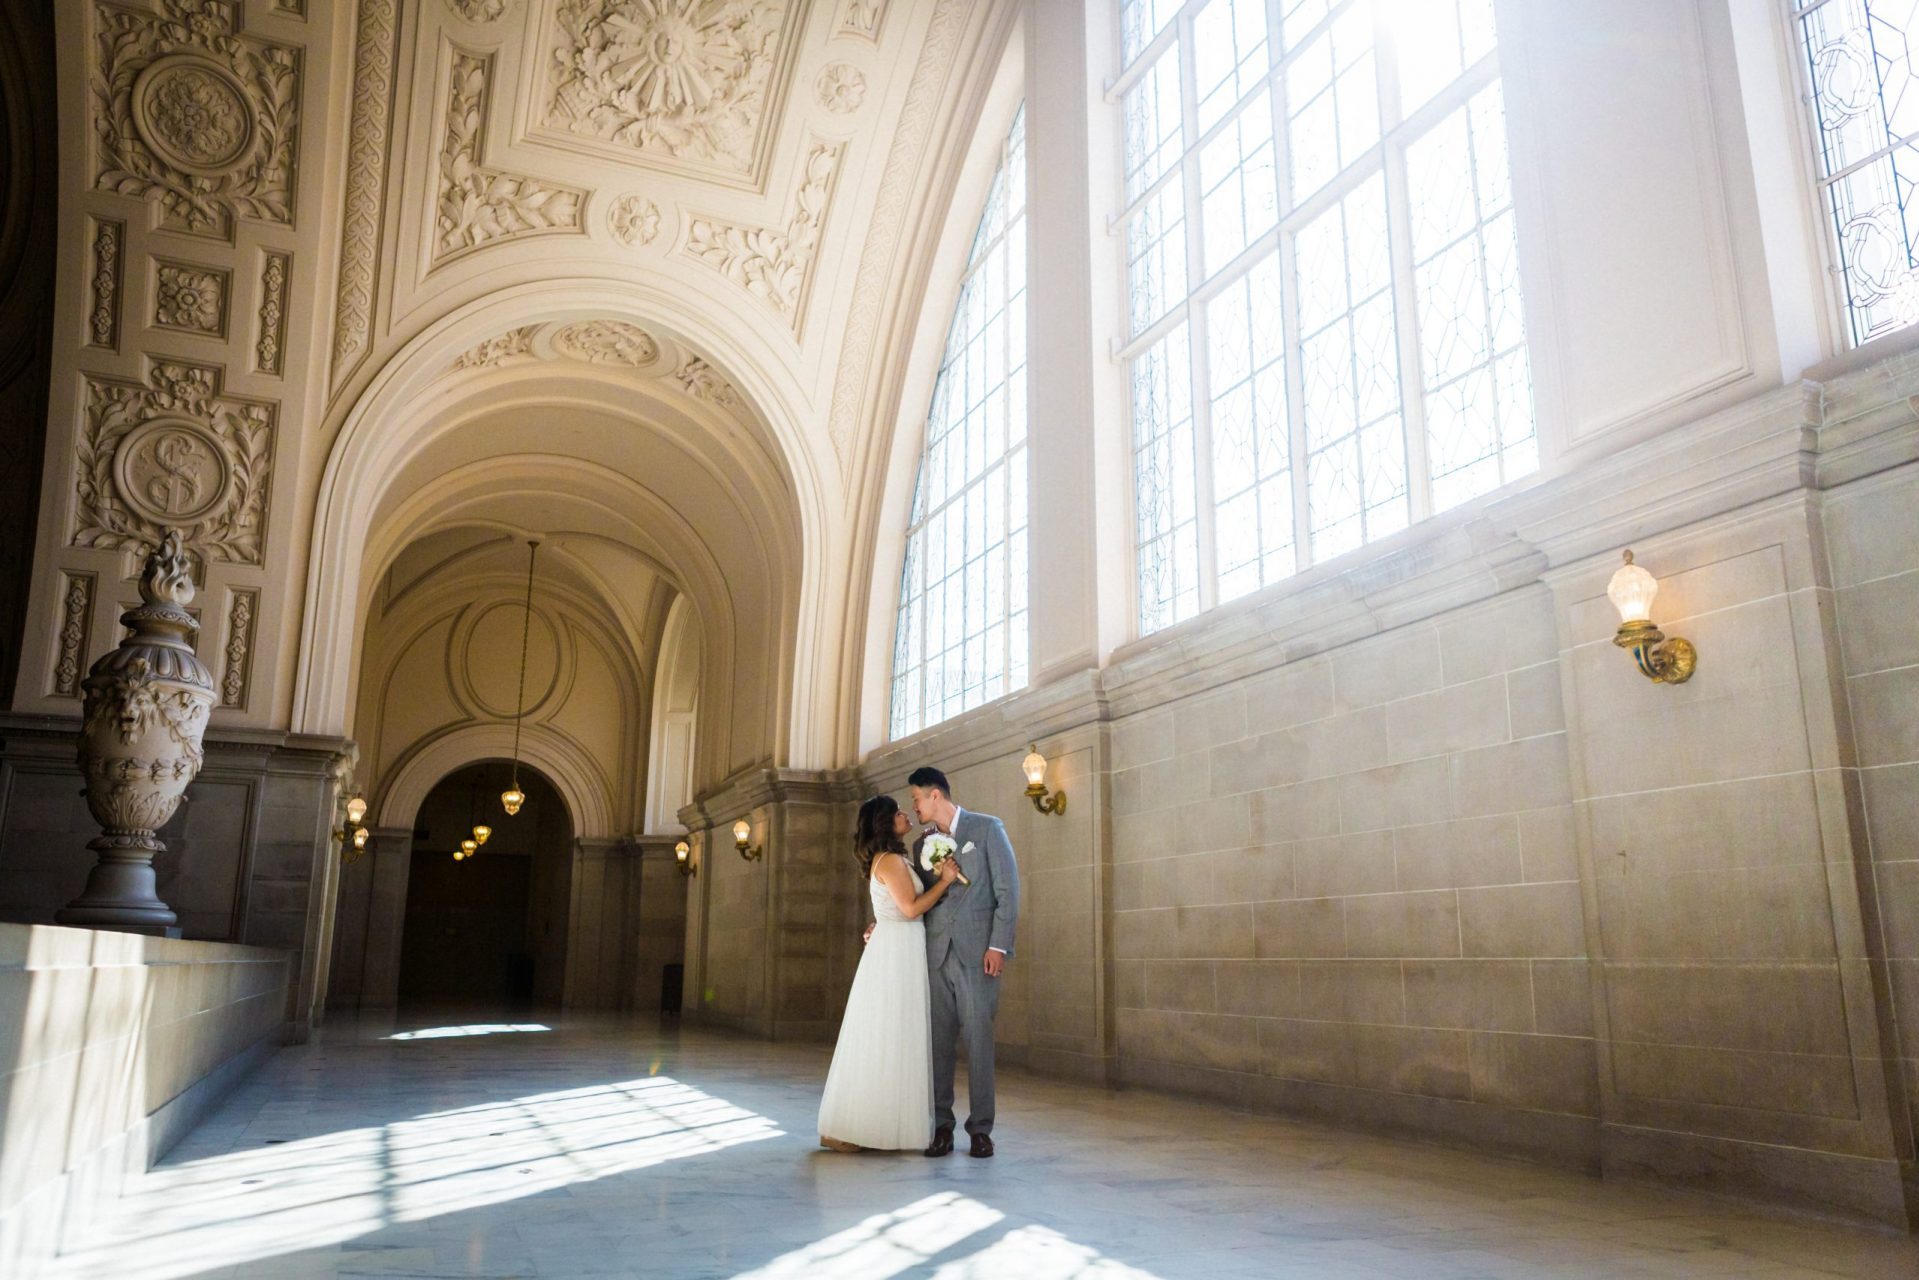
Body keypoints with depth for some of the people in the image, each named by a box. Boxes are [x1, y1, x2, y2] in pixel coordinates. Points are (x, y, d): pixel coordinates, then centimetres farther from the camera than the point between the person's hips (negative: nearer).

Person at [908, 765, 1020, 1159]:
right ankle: (941, 1126, 10)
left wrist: (998, 946, -10)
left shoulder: (988, 828, 1)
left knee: (978, 1039, -3)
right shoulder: (923, 844, 16)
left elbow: (1008, 890, -4)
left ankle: (980, 1128, 6)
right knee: (938, 1042, 3)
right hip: (936, 954, 4)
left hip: (978, 953, -4)